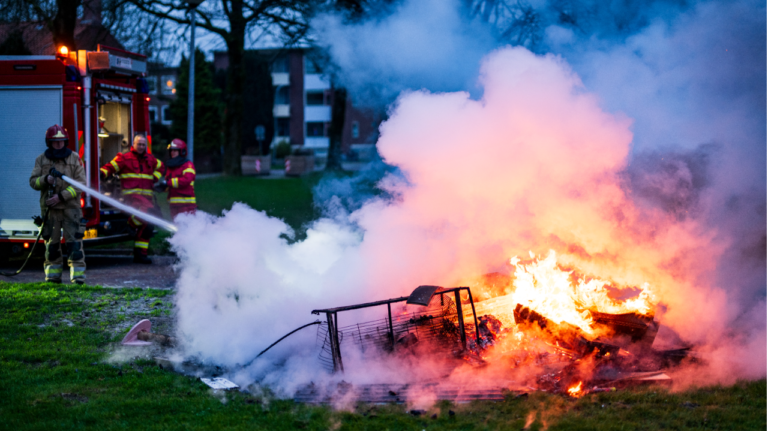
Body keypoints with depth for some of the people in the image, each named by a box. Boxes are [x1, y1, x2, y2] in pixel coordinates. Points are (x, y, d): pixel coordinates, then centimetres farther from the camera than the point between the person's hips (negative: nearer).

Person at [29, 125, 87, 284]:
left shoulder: (74, 158, 2)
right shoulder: (41, 160, 9)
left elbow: (81, 183, -4)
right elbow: (33, 181, 7)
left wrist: (61, 196, -13)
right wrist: (46, 179, -14)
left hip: (70, 207, -2)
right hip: (49, 208, 2)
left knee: (74, 241, -7)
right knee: (51, 242, 6)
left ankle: (78, 274, -6)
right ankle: (53, 274, 14)